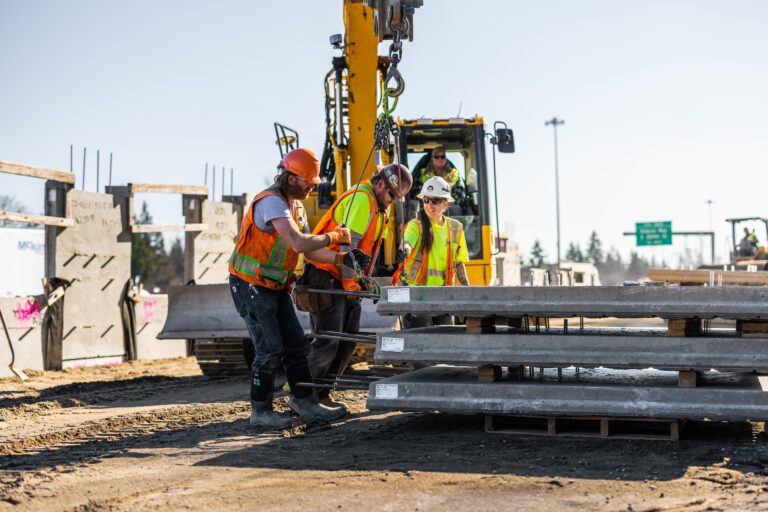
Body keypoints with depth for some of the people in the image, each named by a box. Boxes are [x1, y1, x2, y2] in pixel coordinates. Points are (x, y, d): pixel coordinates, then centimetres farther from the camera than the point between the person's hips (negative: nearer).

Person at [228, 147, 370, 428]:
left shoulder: (296, 207, 11)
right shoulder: (271, 202, -21)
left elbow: (310, 249, 10)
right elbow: (299, 243, -32)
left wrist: (342, 258, -5)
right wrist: (334, 236, -19)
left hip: (276, 287, 9)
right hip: (251, 286, -9)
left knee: (296, 345, 9)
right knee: (270, 350, -6)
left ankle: (305, 402, 18)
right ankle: (260, 412, 6)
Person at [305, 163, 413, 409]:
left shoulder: (377, 207, 17)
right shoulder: (362, 199, -16)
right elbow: (347, 242, -23)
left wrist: (363, 279, 8)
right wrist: (349, 280, -22)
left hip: (346, 281, 10)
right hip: (327, 277, -10)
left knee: (348, 340, 7)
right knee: (327, 341, -12)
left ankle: (321, 394, 14)